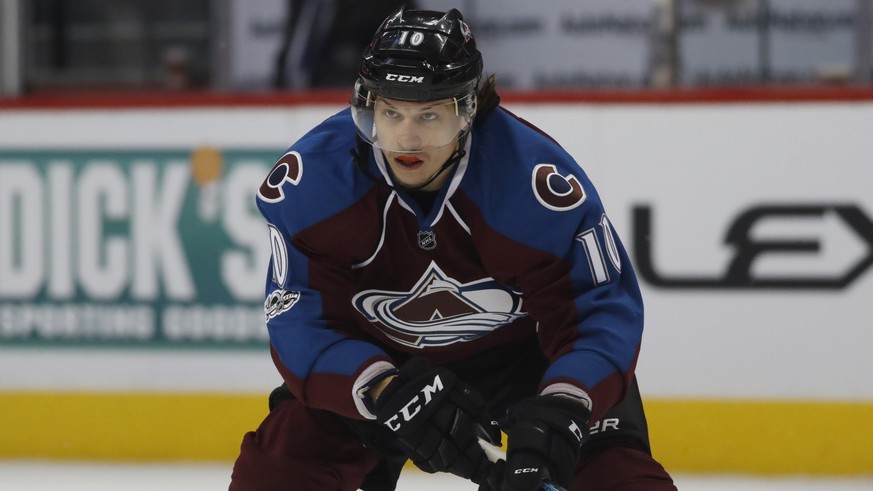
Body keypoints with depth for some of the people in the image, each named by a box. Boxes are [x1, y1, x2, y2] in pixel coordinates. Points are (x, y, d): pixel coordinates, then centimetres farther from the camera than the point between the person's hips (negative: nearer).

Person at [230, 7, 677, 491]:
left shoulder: (537, 178, -32)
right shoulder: (310, 176, -27)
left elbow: (604, 310, -28)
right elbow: (300, 321, -24)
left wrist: (561, 409, -47)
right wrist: (388, 392, -42)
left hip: (527, 345, -2)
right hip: (378, 355, 2)